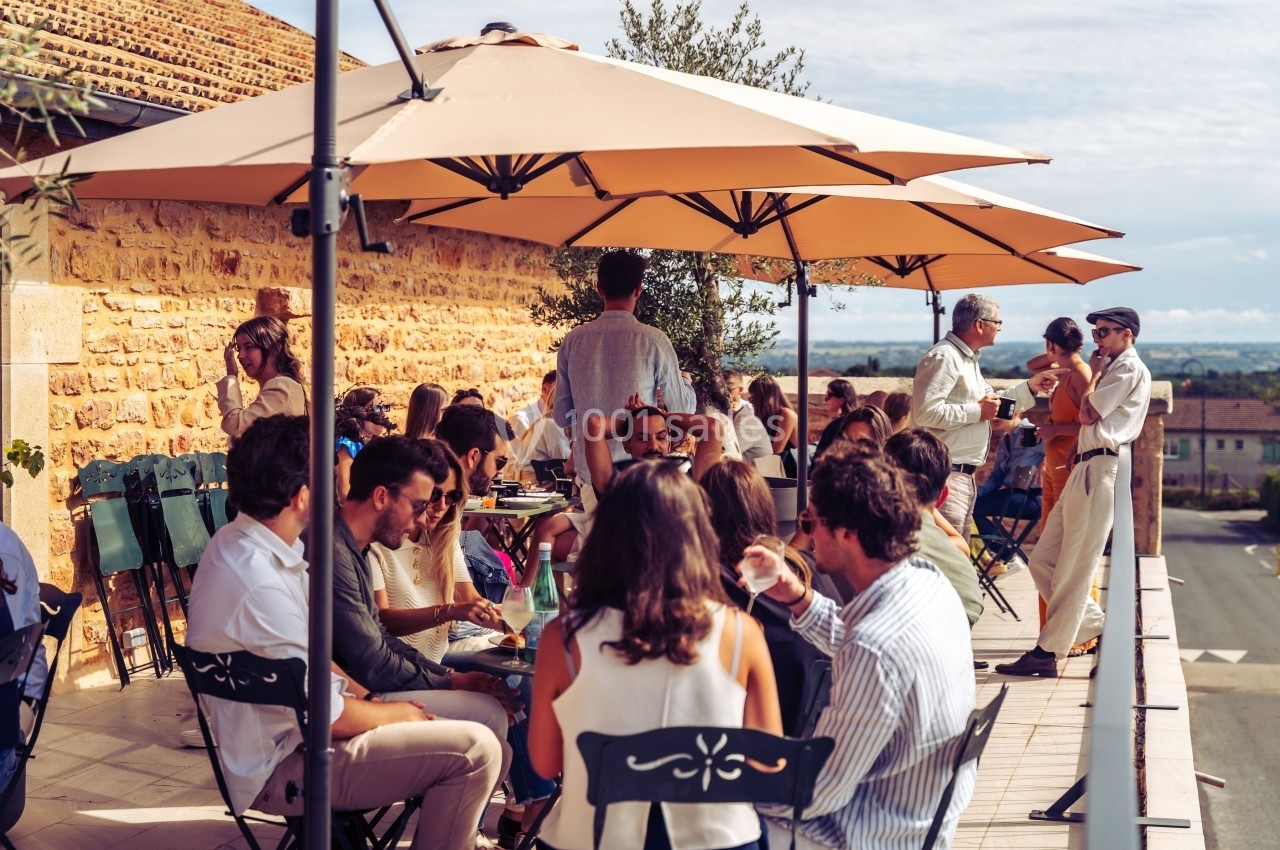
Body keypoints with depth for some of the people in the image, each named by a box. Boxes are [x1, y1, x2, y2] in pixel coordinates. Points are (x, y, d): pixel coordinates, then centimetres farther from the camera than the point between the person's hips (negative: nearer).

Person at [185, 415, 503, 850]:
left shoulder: (238, 541, 2)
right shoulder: (259, 582, -29)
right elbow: (325, 716, -23)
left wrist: (369, 695, 6)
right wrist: (391, 712, -6)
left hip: (292, 725, 10)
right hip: (284, 767, -10)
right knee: (475, 749, -17)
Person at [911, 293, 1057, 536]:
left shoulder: (967, 359, 19)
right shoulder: (944, 358, -15)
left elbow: (992, 403, 30)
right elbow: (925, 412, -27)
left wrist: (1030, 386, 23)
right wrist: (977, 412, -18)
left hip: (964, 475, 11)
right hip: (946, 474, -11)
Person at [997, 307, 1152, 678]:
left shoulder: (1130, 368, -4)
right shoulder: (1113, 368, 26)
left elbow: (1088, 414, -10)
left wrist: (1095, 373, 2)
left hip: (1099, 471, -10)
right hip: (1083, 469, 10)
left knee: (1074, 569, -7)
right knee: (1042, 560, 9)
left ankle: (1048, 653, -4)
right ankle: (1093, 624, 20)